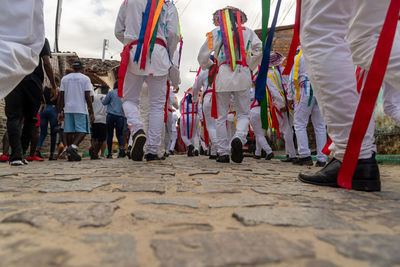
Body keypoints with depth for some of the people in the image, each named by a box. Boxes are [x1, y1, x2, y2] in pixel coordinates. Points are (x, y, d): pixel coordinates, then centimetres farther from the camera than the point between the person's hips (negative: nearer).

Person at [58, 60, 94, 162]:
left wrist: (60, 112, 10)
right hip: (81, 109, -4)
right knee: (82, 131, -3)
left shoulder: (64, 78, 13)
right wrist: (91, 112, -5)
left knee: (69, 131, 7)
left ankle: (71, 154, 9)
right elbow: (88, 97, -6)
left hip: (68, 109, 4)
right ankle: (73, 147, -26)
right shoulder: (85, 78, 1)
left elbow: (61, 97, 8)